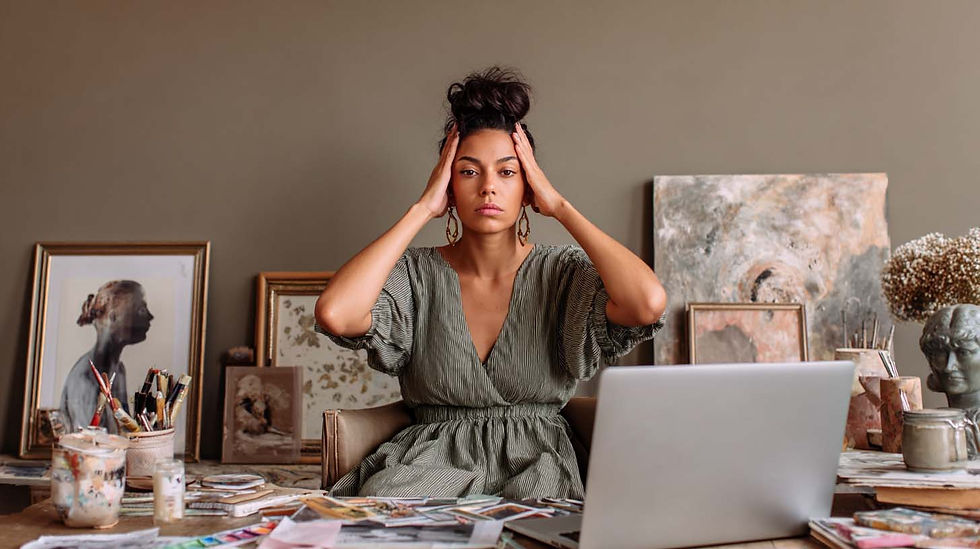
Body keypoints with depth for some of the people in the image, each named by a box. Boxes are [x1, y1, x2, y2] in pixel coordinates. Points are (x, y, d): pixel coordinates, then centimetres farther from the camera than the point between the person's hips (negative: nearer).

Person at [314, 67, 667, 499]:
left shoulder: (563, 274, 0)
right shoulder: (416, 274, 1)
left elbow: (649, 303, -22)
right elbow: (334, 314, -21)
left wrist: (559, 207, -10)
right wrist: (422, 209, -11)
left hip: (535, 465, 0)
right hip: (435, 460, 1)